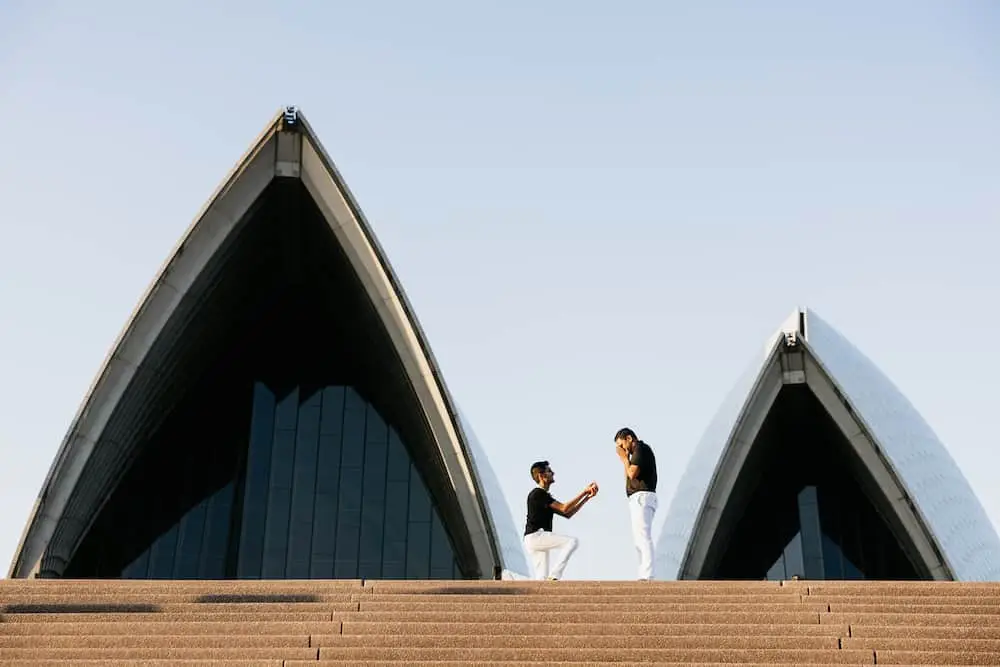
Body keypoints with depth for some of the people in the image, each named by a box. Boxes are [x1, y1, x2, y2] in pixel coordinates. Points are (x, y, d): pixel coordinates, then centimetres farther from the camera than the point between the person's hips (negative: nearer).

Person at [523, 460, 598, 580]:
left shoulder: (545, 496, 23)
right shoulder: (538, 493, -7)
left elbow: (568, 514, 21)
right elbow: (564, 508, -13)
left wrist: (587, 497, 15)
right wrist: (584, 492, -11)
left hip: (538, 538, 10)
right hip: (535, 536, -10)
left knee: (542, 578, 5)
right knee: (572, 541, -17)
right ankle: (554, 576, -22)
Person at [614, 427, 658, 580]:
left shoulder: (641, 449, -6)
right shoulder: (639, 452, 22)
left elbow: (632, 474, -15)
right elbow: (628, 478, 24)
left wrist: (625, 458, -1)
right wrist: (625, 459, 18)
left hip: (642, 497, -10)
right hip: (638, 499, 10)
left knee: (643, 537, -17)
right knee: (639, 539, 8)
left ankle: (646, 576, -24)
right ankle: (644, 575, 6)